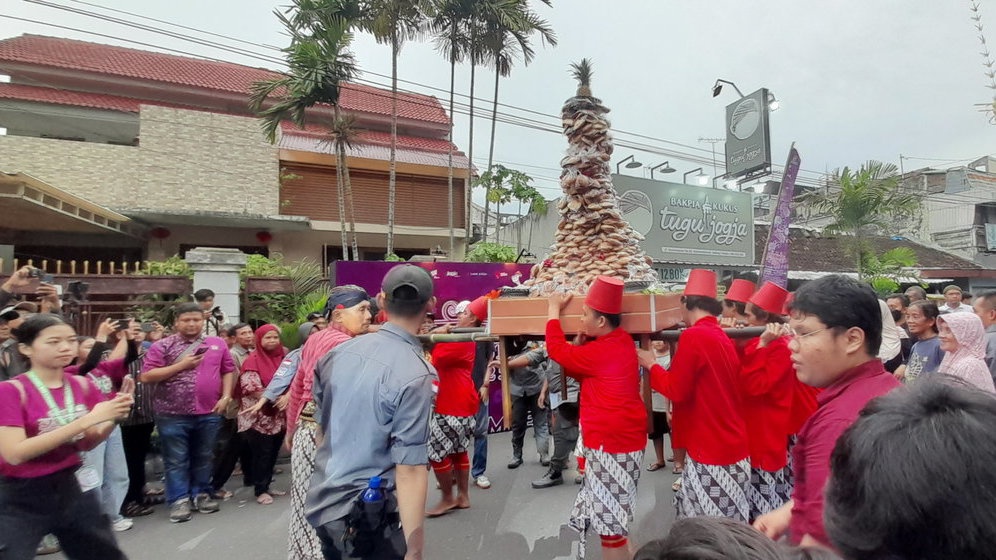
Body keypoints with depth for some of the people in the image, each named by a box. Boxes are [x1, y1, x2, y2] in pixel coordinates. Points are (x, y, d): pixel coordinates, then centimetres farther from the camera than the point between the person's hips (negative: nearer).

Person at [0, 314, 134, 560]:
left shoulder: (83, 385, 0)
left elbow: (86, 443, 5)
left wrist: (113, 419, -16)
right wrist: (88, 419, -28)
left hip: (74, 487, 5)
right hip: (22, 498, -5)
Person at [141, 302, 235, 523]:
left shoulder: (218, 344, 5)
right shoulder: (162, 346, -2)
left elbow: (228, 370, 11)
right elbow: (146, 376, -8)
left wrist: (225, 396, -1)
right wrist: (181, 365, -14)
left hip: (208, 413, 2)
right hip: (173, 414, -2)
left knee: (203, 457, 15)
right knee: (176, 460, 7)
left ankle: (201, 494, 28)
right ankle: (179, 500, 17)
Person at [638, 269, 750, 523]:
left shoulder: (693, 336, -17)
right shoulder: (723, 337, 9)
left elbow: (676, 390, -15)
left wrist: (651, 364, -2)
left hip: (710, 450, -9)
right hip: (731, 446, 9)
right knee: (726, 528, 16)